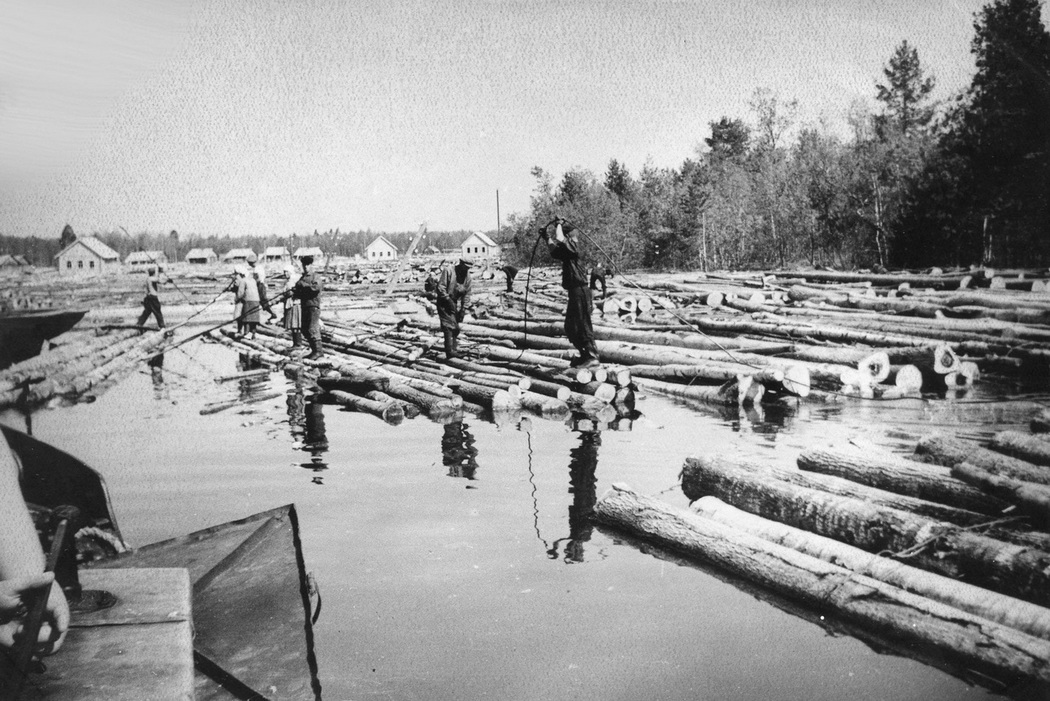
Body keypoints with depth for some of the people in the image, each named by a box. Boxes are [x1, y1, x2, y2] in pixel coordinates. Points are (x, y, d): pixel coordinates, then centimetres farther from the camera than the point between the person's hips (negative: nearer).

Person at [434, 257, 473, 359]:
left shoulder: (467, 275, 1)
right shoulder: (448, 271, -15)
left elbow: (467, 293, 4)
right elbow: (440, 287, -17)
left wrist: (464, 309, -3)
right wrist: (448, 300, -20)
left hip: (456, 303, 6)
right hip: (444, 302, -6)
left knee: (456, 327, 5)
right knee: (449, 326, -16)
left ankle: (453, 349, 13)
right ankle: (449, 351, -19)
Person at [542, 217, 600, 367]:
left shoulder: (572, 246, -11)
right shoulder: (567, 251, 14)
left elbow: (560, 240, -28)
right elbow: (554, 252, 30)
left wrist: (559, 224, -11)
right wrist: (547, 237, 21)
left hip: (580, 291, -10)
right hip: (575, 291, 10)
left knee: (583, 325, -7)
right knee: (570, 327, 14)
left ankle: (592, 356, -3)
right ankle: (585, 355, 21)